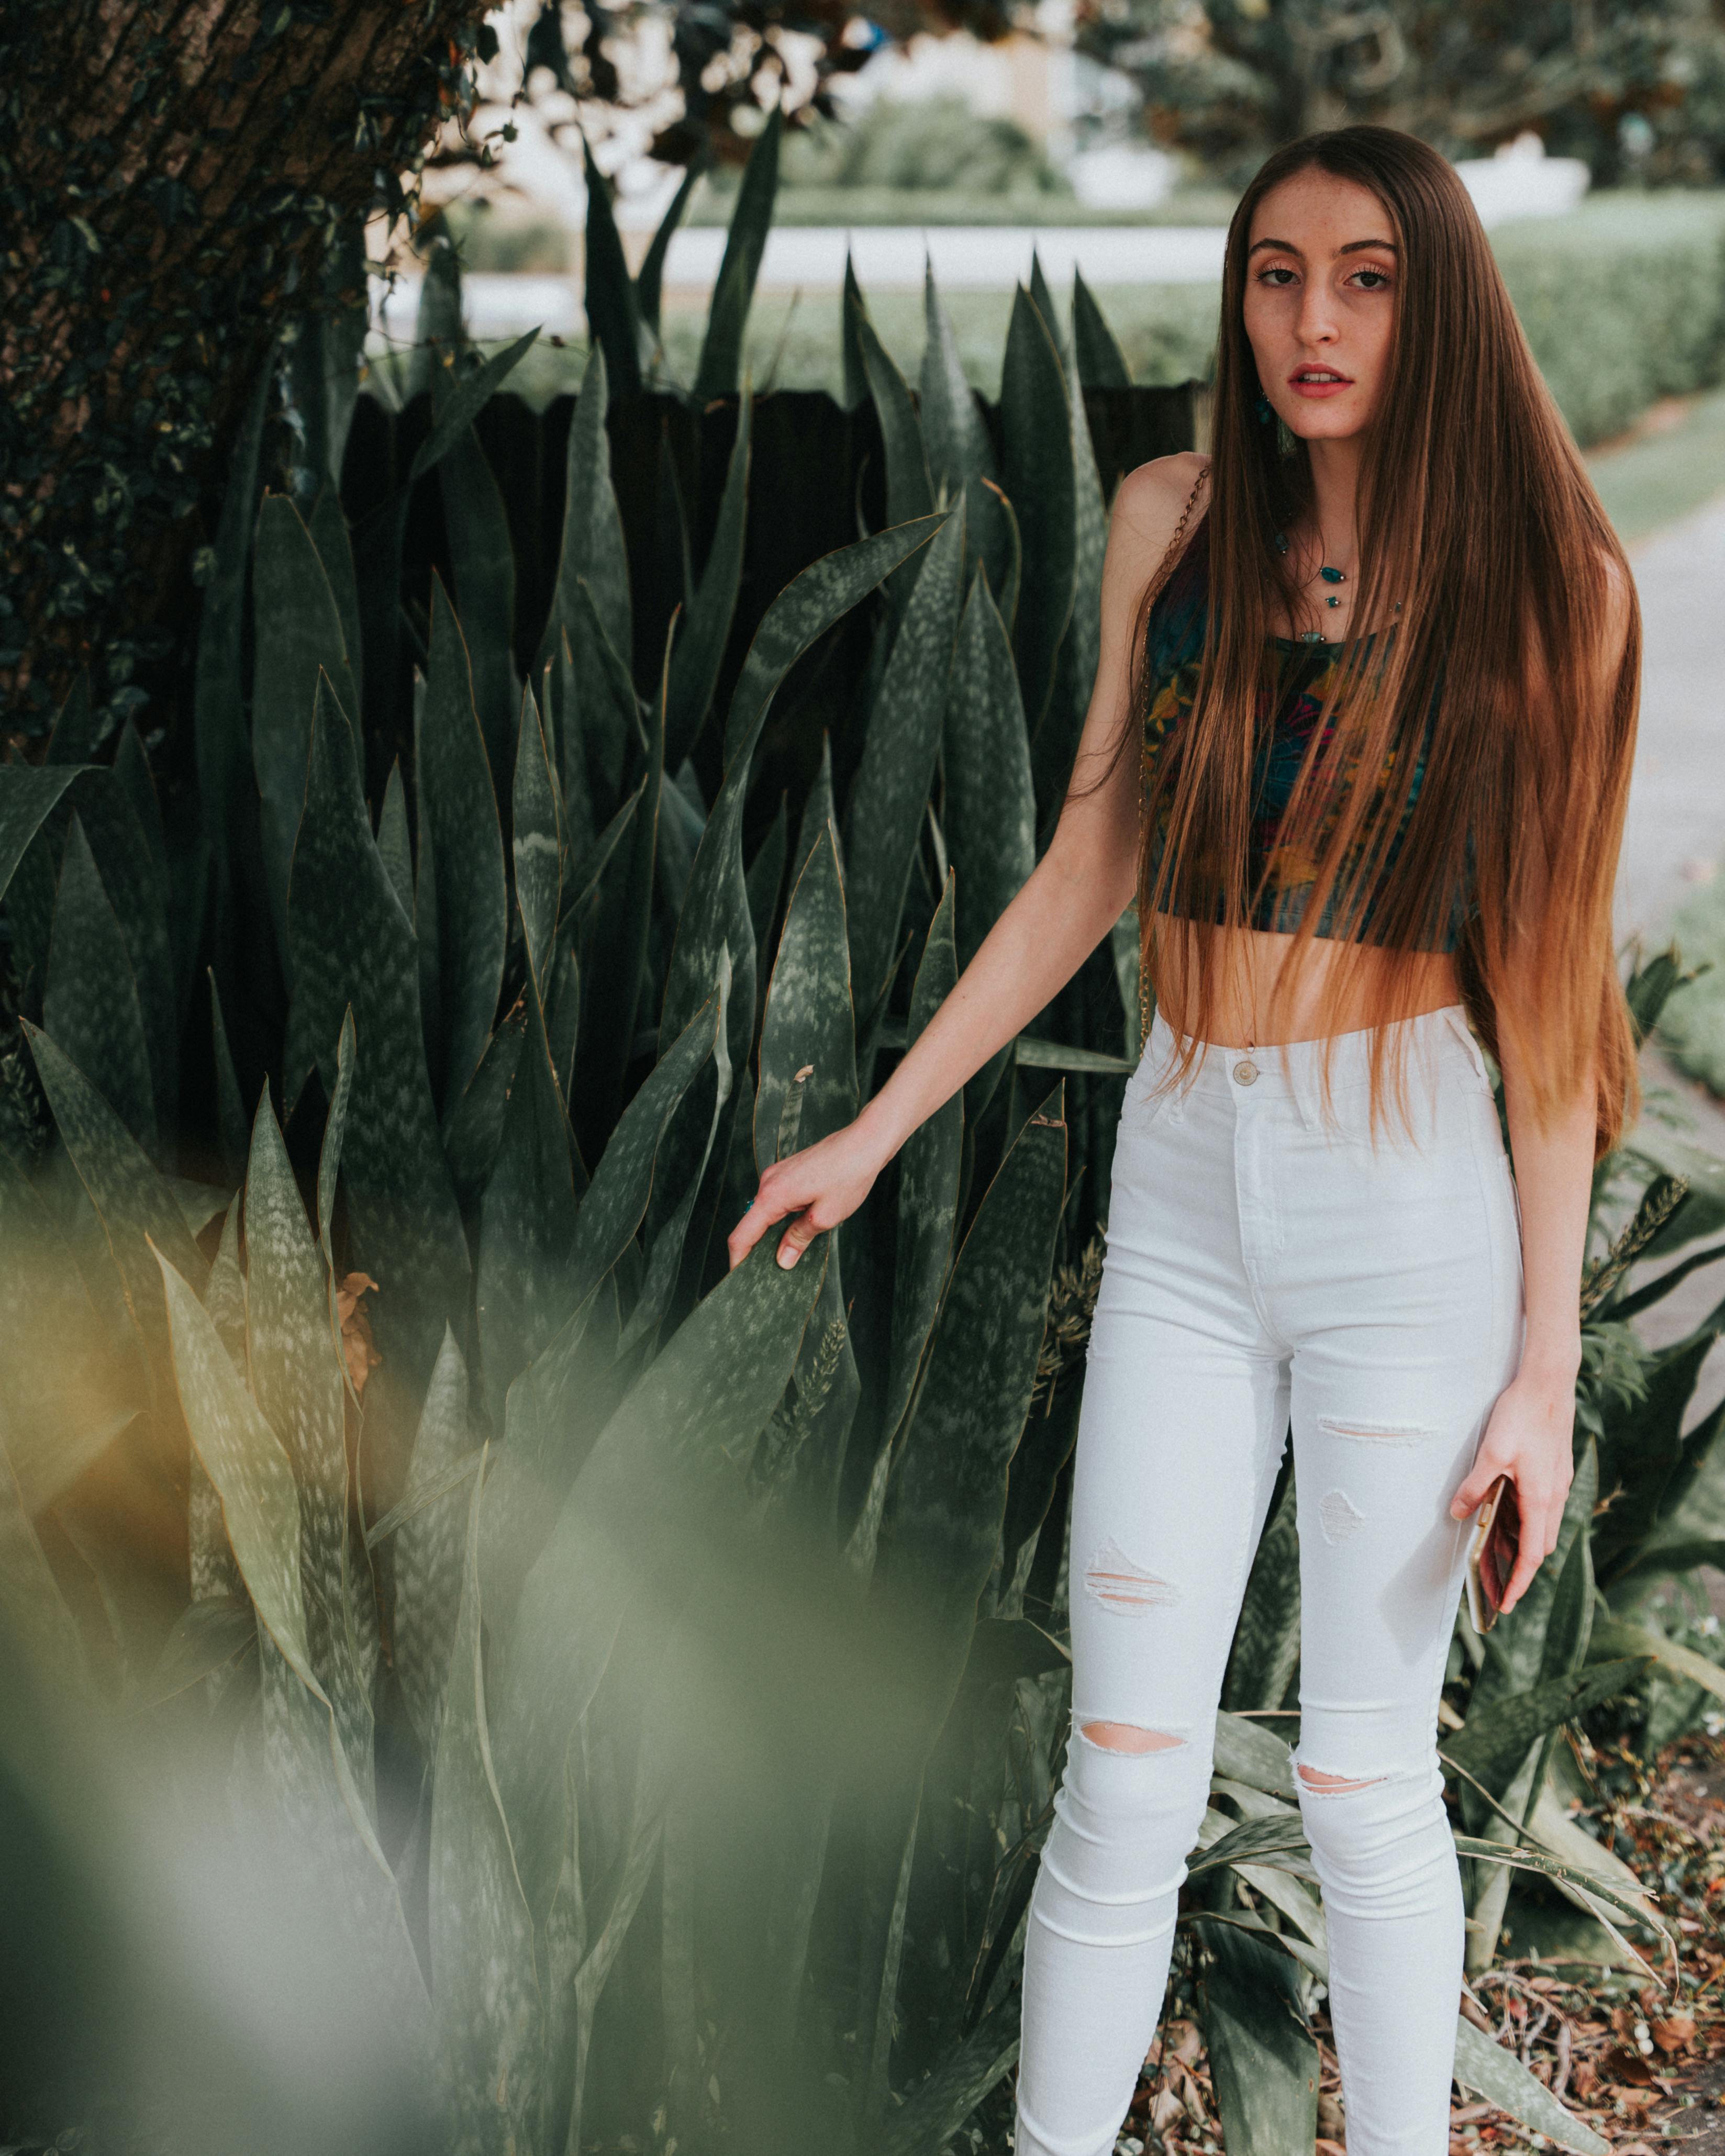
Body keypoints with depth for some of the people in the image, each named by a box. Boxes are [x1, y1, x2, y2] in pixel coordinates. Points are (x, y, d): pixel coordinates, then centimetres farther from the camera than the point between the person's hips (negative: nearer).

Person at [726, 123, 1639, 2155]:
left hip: (1415, 1198, -2)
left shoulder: (1539, 580, -3)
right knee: (1124, 1774, 2)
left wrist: (1546, 1356, -5)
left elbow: (1545, 974, -4)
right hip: (1185, 1188, 3)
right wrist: (875, 1131, 9)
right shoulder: (1174, 524, 5)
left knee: (1365, 1775, 5)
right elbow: (1088, 868, 10)